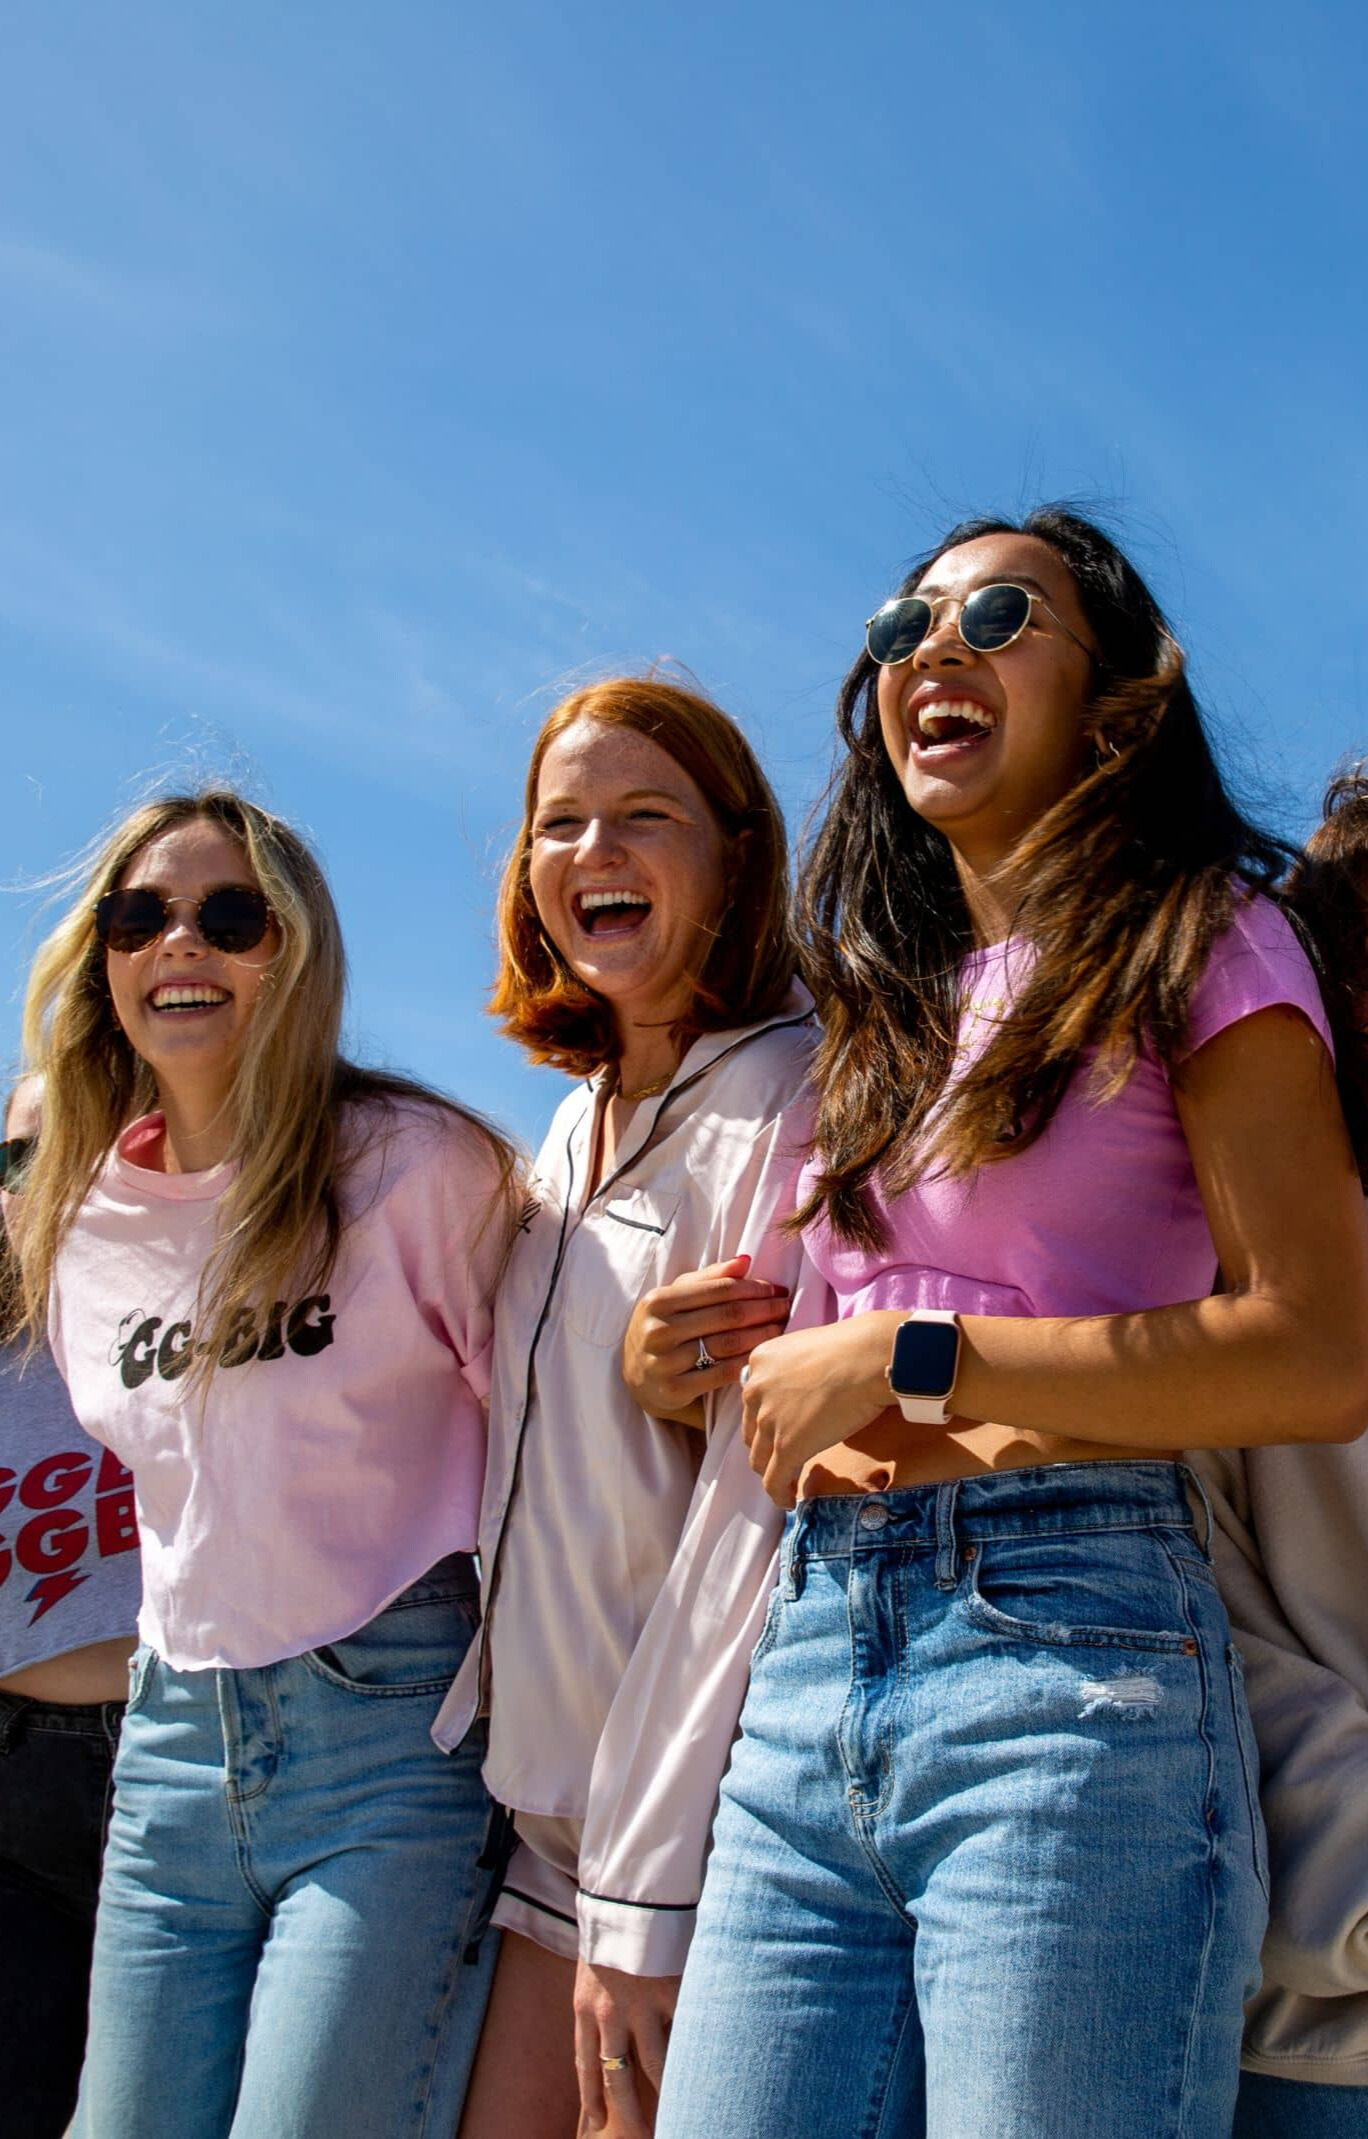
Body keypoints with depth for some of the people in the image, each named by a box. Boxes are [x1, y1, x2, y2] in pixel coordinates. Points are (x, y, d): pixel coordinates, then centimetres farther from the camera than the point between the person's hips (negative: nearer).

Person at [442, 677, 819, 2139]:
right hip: (544, 1785, 7)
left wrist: (644, 1893, -18)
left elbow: (769, 1494, -18)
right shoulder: (574, 1127, 11)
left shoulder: (788, 1101, -13)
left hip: (700, 1796, -7)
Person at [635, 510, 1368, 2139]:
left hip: (1063, 1647, -5)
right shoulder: (886, 1005, 20)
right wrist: (798, 1408, -1)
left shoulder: (1197, 937, 2)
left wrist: (913, 1363, -10)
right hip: (813, 1659, 6)